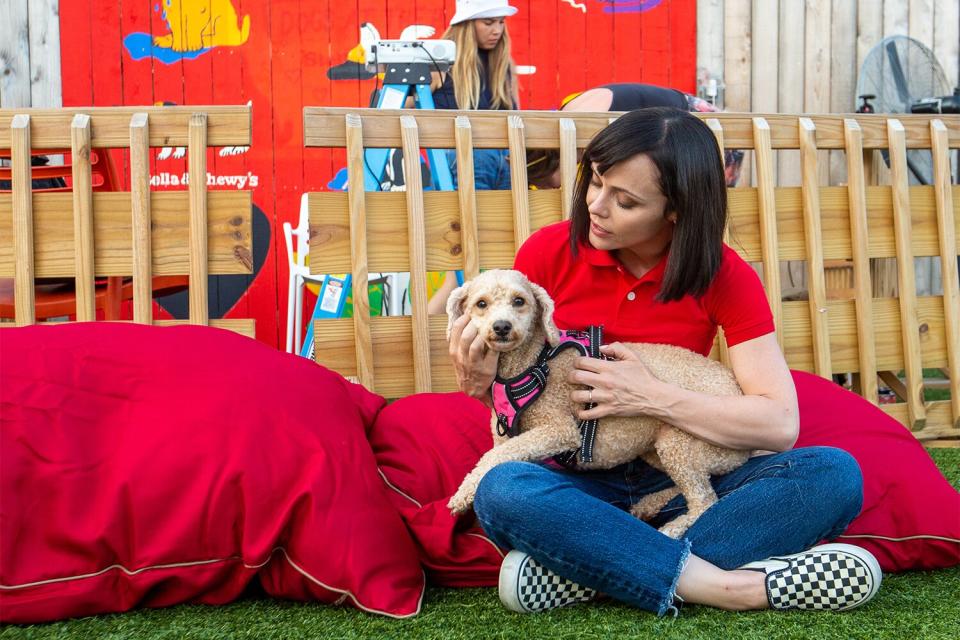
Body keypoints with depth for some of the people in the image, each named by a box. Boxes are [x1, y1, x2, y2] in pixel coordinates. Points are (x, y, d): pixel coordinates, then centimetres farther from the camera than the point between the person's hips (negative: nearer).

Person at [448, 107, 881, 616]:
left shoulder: (724, 276, -5)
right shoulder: (549, 253, -5)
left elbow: (780, 425, -13)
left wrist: (652, 398, -20)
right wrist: (482, 381, -17)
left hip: (681, 487, 1)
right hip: (576, 488, -1)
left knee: (834, 474, -25)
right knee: (501, 491, -35)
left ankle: (584, 571, -30)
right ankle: (724, 586, -30)